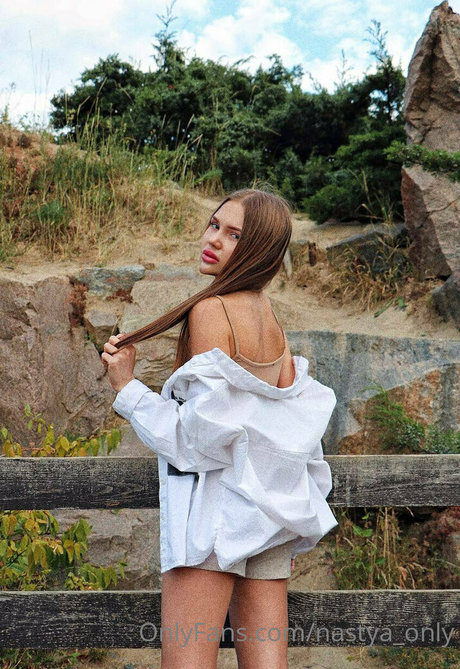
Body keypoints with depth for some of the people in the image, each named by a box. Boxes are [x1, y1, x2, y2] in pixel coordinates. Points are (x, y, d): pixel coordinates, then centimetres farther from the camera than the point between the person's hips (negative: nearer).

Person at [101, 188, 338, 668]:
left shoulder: (211, 310, -12)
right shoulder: (269, 316, 11)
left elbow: (204, 436, -16)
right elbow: (299, 427, 14)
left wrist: (126, 387, -10)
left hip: (218, 502, -8)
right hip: (270, 504, 8)